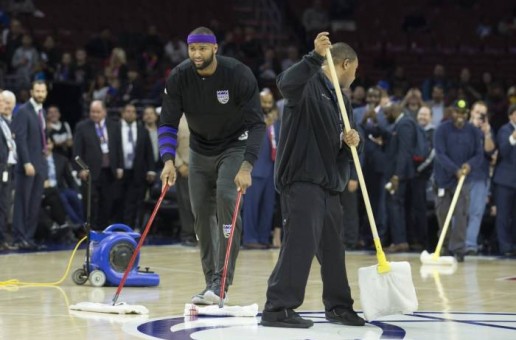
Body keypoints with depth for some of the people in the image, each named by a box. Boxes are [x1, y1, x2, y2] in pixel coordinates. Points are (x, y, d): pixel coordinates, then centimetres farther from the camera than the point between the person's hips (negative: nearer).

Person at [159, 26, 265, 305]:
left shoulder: (238, 74, -23)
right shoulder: (179, 77, -14)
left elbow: (256, 124, -23)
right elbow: (168, 123, -11)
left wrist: (246, 167, -33)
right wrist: (169, 161, -28)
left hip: (234, 147, -4)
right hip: (200, 150, 4)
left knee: (226, 200, -24)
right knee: (201, 213, 3)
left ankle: (221, 281, -23)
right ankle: (211, 283, 13)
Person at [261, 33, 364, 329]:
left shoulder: (342, 99, 20)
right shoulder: (309, 84, -8)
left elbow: (344, 139, 24)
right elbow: (287, 84, -31)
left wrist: (353, 140, 0)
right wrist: (316, 57, -40)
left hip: (330, 183, 9)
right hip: (302, 180, -9)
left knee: (332, 247, 16)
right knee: (301, 243, -14)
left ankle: (339, 306, 28)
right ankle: (278, 308, -11)